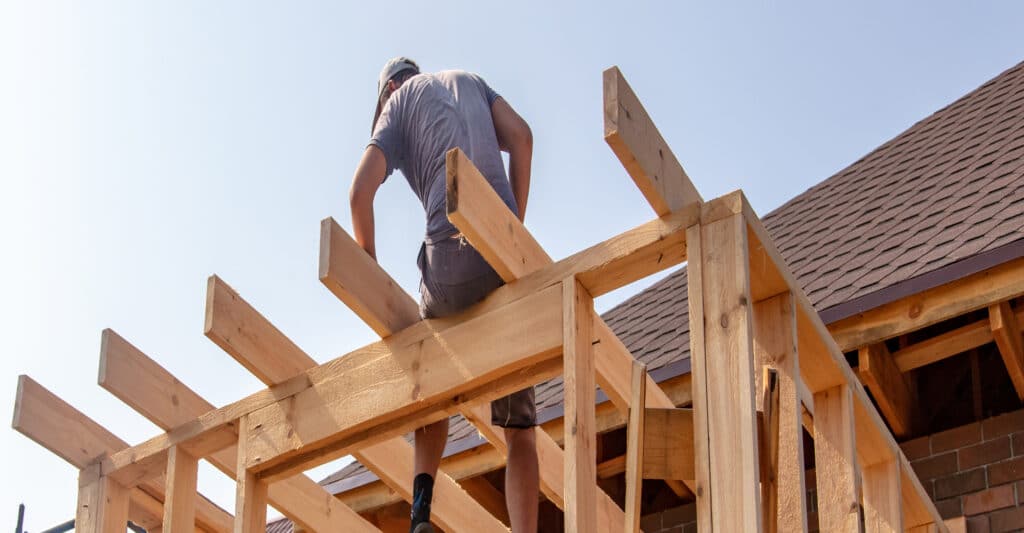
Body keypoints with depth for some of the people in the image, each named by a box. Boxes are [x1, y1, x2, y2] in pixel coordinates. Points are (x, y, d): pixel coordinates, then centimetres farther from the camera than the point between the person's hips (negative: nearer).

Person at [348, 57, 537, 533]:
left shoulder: (396, 103, 21)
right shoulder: (469, 81, 30)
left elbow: (361, 190, 4)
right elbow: (520, 136, 11)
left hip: (451, 249, -1)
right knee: (519, 428, 6)